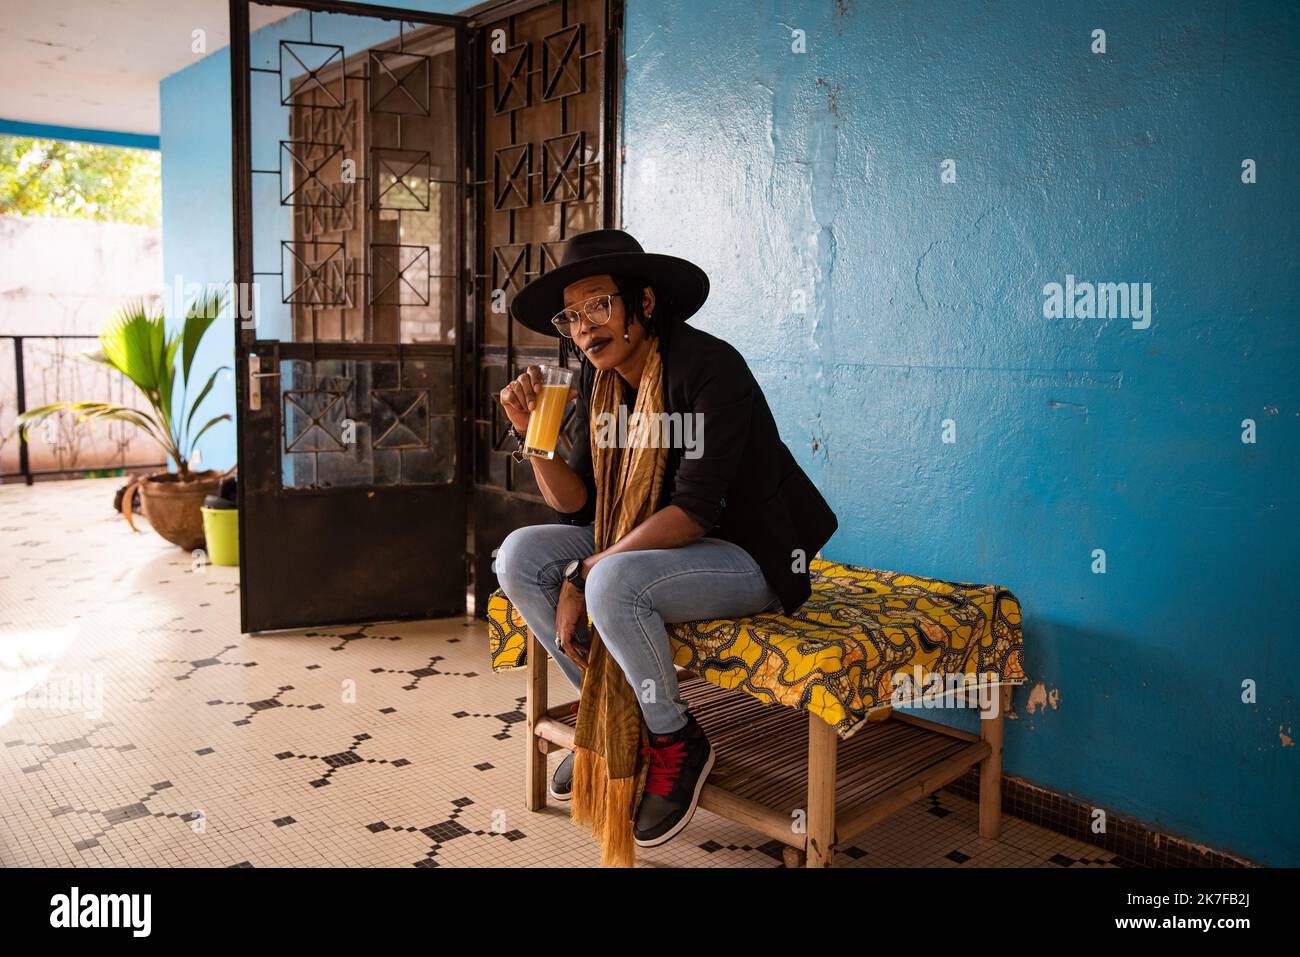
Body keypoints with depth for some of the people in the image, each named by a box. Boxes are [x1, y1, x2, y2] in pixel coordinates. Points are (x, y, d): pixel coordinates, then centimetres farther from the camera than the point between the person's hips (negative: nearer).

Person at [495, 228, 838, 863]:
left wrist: (585, 574, -26)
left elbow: (695, 509, -27)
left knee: (614, 583, -34)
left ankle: (676, 743, -7)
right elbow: (577, 503, 1)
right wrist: (532, 432, -15)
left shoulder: (708, 367, -21)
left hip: (748, 556, -8)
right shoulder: (598, 381, 2)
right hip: (650, 544, 8)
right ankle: (604, 713, 8)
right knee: (519, 556, -7)